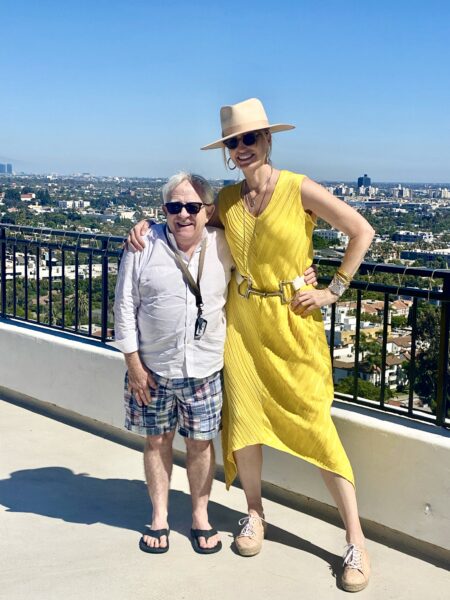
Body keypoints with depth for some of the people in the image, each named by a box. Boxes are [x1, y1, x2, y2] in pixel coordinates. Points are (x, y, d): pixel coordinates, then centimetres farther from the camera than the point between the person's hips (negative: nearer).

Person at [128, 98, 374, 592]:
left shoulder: (300, 190, -10)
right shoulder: (226, 199, 3)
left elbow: (362, 231, -6)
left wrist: (333, 291, -6)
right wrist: (147, 222, 2)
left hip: (295, 320, -4)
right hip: (243, 318, 4)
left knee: (315, 423, -3)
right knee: (243, 416, 7)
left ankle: (355, 539, 8)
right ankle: (254, 514, 29)